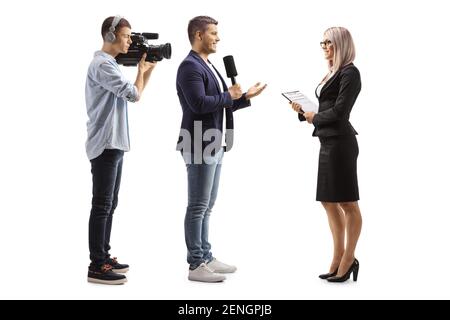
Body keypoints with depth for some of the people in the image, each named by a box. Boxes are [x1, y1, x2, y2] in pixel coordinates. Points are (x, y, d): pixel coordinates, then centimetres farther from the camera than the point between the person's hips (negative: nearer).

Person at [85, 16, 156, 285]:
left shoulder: (110, 64, 17)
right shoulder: (102, 65, -15)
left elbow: (134, 93, 21)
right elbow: (134, 95, -19)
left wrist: (148, 69, 11)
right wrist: (142, 70, -1)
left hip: (114, 144, 10)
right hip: (106, 145, -10)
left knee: (109, 205, 14)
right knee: (102, 206, -7)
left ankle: (103, 257, 22)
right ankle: (97, 267, -3)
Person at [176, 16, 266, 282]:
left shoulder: (209, 67, 18)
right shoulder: (190, 66, -12)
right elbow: (199, 103, -24)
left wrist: (246, 97, 11)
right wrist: (229, 95, -12)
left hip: (214, 145, 10)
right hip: (200, 146, -10)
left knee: (206, 207, 14)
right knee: (198, 207, -4)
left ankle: (206, 257, 22)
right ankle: (196, 266, 3)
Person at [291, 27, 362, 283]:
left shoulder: (350, 72, -9)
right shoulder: (333, 73, 17)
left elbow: (339, 111, -16)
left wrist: (314, 117, -4)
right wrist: (304, 111, 1)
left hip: (340, 143, -10)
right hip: (328, 142, 10)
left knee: (347, 203, 0)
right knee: (329, 201, 13)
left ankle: (349, 260, 10)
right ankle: (339, 258, 22)